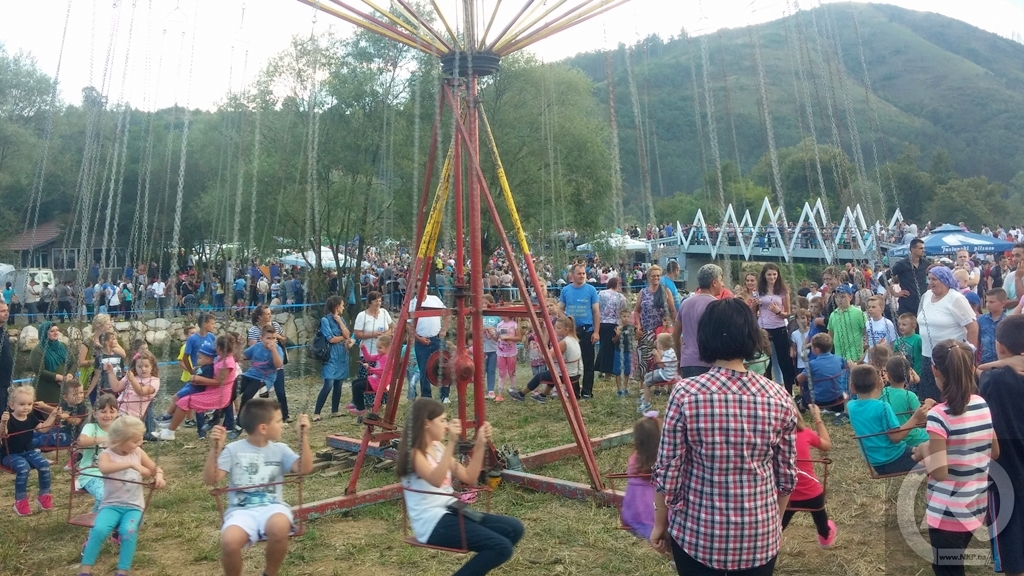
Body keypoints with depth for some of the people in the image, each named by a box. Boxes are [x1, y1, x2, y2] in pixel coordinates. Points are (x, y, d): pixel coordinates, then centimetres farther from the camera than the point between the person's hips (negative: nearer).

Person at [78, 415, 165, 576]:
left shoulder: (138, 452, 3)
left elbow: (155, 469, 13)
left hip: (134, 506, 2)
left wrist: (159, 476, -10)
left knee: (128, 531, -29)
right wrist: (131, 464, -41)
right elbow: (104, 468, -33)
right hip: (111, 504, -1)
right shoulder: (106, 454, -8)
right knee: (99, 529, -30)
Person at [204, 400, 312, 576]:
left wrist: (303, 436, -11)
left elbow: (305, 469, -4)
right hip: (241, 510, -1)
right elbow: (210, 480, -4)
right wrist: (214, 449, -15)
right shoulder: (233, 450, 4)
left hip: (271, 507, 1)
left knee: (279, 527, -36)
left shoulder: (280, 450, 10)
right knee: (229, 542, -34)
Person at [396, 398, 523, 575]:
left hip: (451, 511, 9)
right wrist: (452, 443, -38)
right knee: (501, 547, -20)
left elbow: (469, 478, 13)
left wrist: (480, 444, 4)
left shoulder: (438, 447, 12)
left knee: (514, 528, -1)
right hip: (432, 523, -9)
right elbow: (436, 480, -33)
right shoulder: (414, 453, -13)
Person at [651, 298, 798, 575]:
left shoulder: (685, 396, -17)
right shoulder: (778, 397, -9)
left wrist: (660, 524, 4)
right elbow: (786, 475, 0)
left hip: (697, 533, -2)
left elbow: (668, 472, -11)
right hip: (761, 535, 2)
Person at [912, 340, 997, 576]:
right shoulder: (984, 406, -2)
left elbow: (939, 472, -23)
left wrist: (924, 451, -5)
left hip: (948, 512, -6)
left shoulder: (939, 415, -22)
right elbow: (994, 453, 11)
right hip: (976, 506, 6)